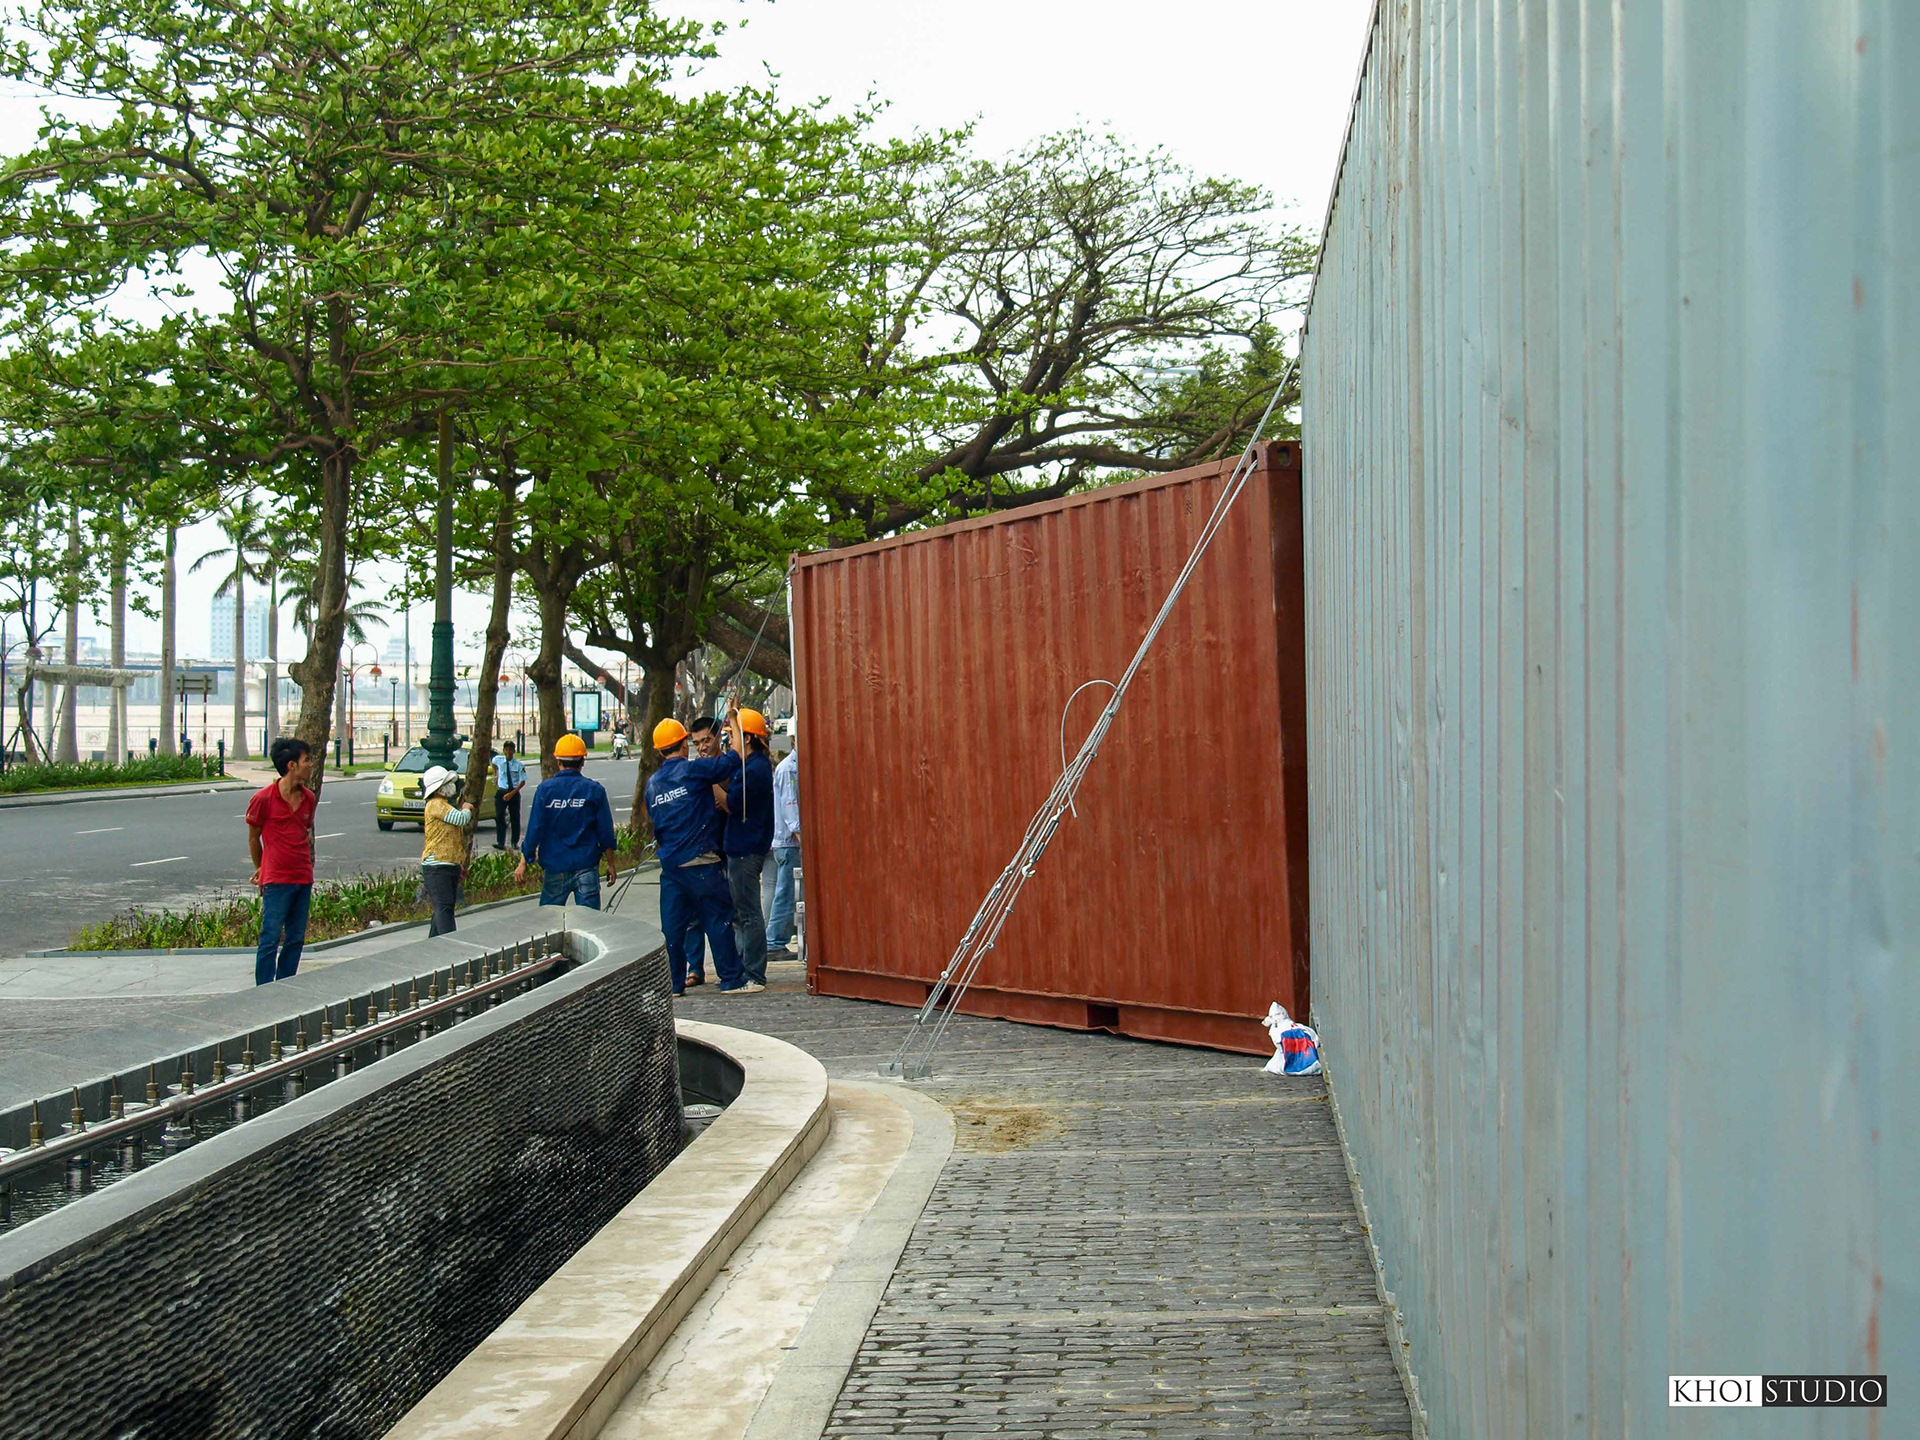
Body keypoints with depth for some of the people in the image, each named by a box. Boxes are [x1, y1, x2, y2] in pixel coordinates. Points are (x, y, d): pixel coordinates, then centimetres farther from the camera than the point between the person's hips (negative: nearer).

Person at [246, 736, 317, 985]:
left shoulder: (309, 799, 8)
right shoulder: (263, 798, -8)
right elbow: (253, 837, 4)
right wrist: (261, 869, 14)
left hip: (303, 878, 6)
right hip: (276, 880, -6)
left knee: (296, 939, 8)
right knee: (270, 939, -5)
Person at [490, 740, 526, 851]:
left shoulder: (519, 765, -9)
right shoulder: (498, 760, 0)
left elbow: (522, 782, -8)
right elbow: (494, 764, 27)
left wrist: (511, 794, -16)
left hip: (514, 793, -1)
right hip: (501, 792, 2)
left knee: (515, 818, 4)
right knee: (499, 818, -7)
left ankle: (515, 843, 13)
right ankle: (500, 843, -8)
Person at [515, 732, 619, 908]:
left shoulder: (546, 789, -5)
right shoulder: (595, 790, -3)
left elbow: (535, 829, -5)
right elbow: (605, 831, 1)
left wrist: (524, 862, 4)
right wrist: (611, 864, 12)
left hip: (555, 867, 0)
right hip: (586, 867, 0)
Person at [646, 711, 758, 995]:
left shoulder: (653, 782, 10)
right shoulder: (694, 769, -8)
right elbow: (735, 759, -8)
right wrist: (733, 722, 5)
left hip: (669, 862, 5)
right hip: (700, 860, -5)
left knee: (672, 925, 8)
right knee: (718, 919, 2)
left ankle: (673, 983, 9)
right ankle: (731, 980, 4)